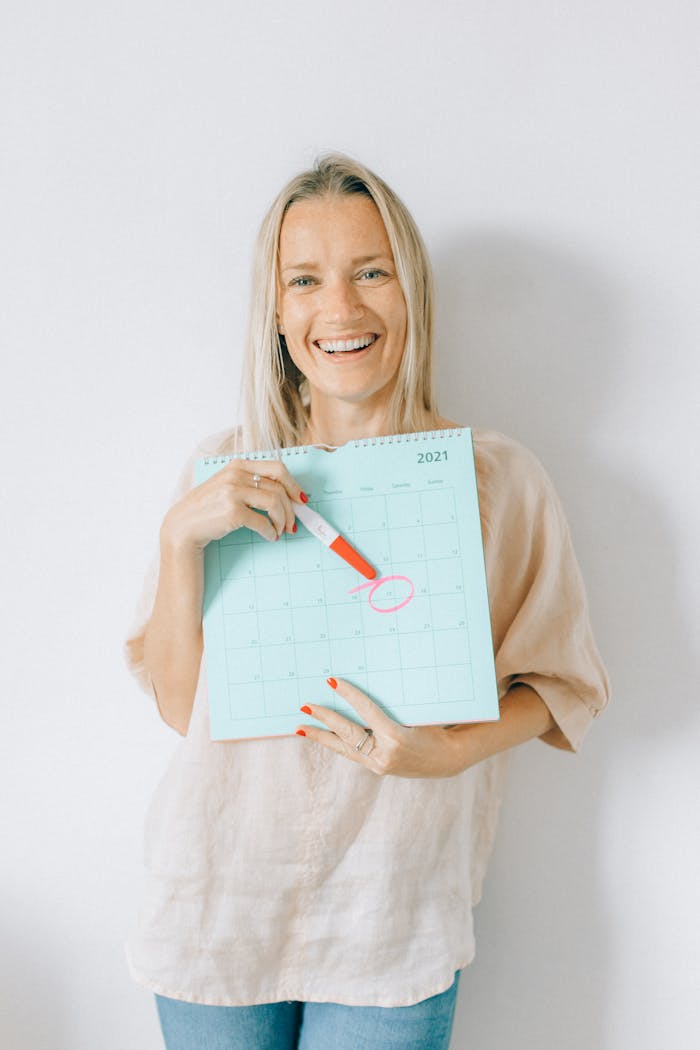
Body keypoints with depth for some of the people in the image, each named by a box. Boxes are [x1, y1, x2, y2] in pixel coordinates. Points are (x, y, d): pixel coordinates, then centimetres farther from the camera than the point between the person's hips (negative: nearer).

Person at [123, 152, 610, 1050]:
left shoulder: (499, 477, -7)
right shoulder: (223, 470, -2)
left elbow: (557, 681, 2)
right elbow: (179, 702, -2)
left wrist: (453, 749, -17)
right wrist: (180, 535, -16)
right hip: (220, 897, 2)